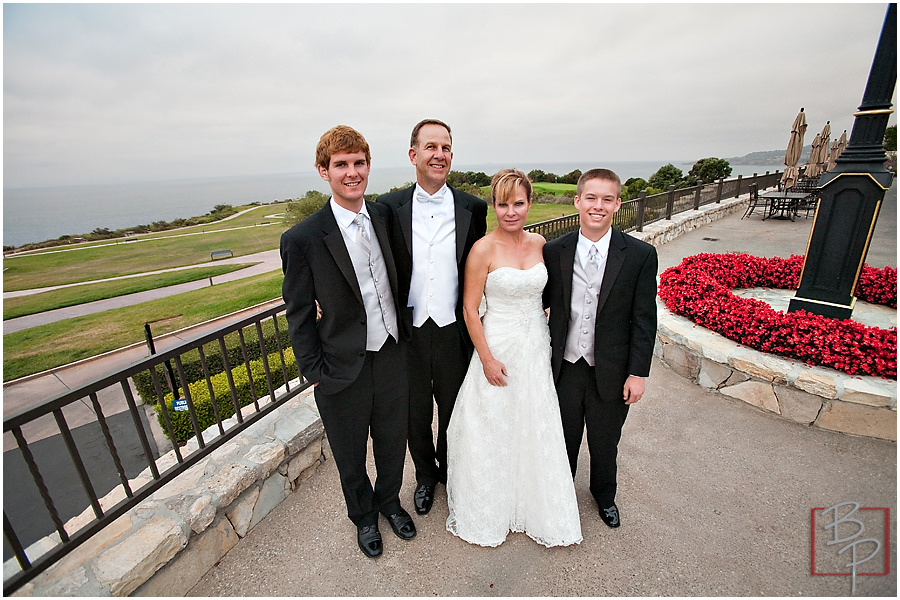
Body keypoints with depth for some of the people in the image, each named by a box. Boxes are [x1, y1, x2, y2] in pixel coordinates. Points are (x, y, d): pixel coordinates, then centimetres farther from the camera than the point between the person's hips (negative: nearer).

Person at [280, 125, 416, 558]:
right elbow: (298, 314, -9)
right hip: (343, 371, -3)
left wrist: (403, 336, 7)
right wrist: (315, 372, -7)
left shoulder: (386, 217, -3)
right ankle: (363, 516, 51)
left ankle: (390, 501, 54)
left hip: (392, 356, 4)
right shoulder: (302, 238, -16)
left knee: (393, 441, 23)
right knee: (350, 455, 20)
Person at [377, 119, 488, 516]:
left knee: (454, 412, 20)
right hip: (407, 333, 0)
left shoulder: (473, 208, -3)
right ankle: (425, 475, 47)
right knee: (416, 415, 19)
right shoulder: (389, 207, -5)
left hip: (453, 332, 1)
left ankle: (449, 469, 50)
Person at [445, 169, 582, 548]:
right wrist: (487, 358, -14)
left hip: (537, 346, 5)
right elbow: (470, 309, -13)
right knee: (493, 429, 11)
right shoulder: (483, 249, -14)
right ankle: (489, 513, 38)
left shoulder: (539, 244, 1)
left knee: (536, 428, 18)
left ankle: (537, 507, 44)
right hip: (498, 346, -5)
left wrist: (544, 340, 8)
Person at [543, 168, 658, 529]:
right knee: (564, 440, 20)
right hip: (564, 367, 1)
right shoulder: (554, 251, -6)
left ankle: (604, 495, 52)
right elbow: (541, 303, 1)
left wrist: (637, 373, -7)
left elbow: (644, 320, -6)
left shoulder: (640, 255, -9)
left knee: (605, 443, 21)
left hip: (611, 371, 0)